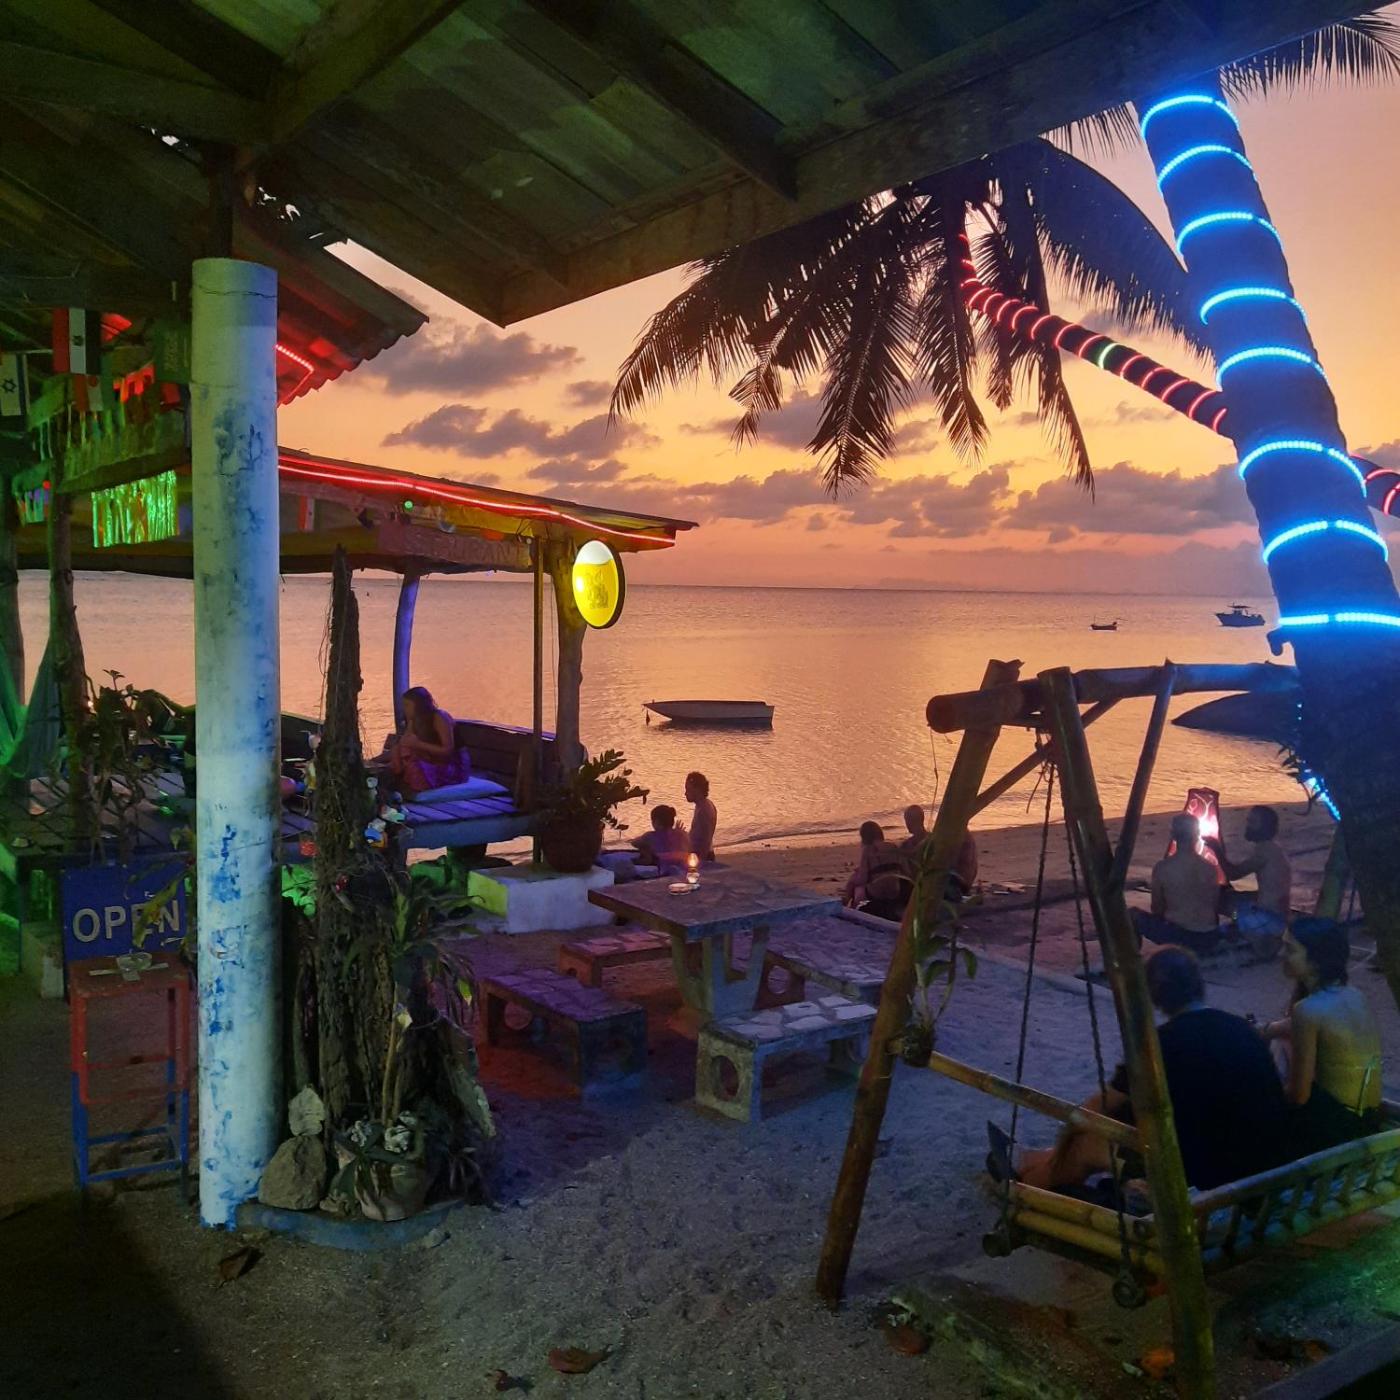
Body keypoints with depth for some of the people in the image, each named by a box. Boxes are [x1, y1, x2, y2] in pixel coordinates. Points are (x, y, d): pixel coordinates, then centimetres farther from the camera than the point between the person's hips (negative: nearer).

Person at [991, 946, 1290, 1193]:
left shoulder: (1163, 1042, -15)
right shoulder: (1240, 1027, 6)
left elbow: (1101, 1107, -2)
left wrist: (1067, 1134, 19)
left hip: (1215, 1173, -7)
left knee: (1089, 1141, 10)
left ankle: (1024, 1183, 38)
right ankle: (1044, 1164, 40)